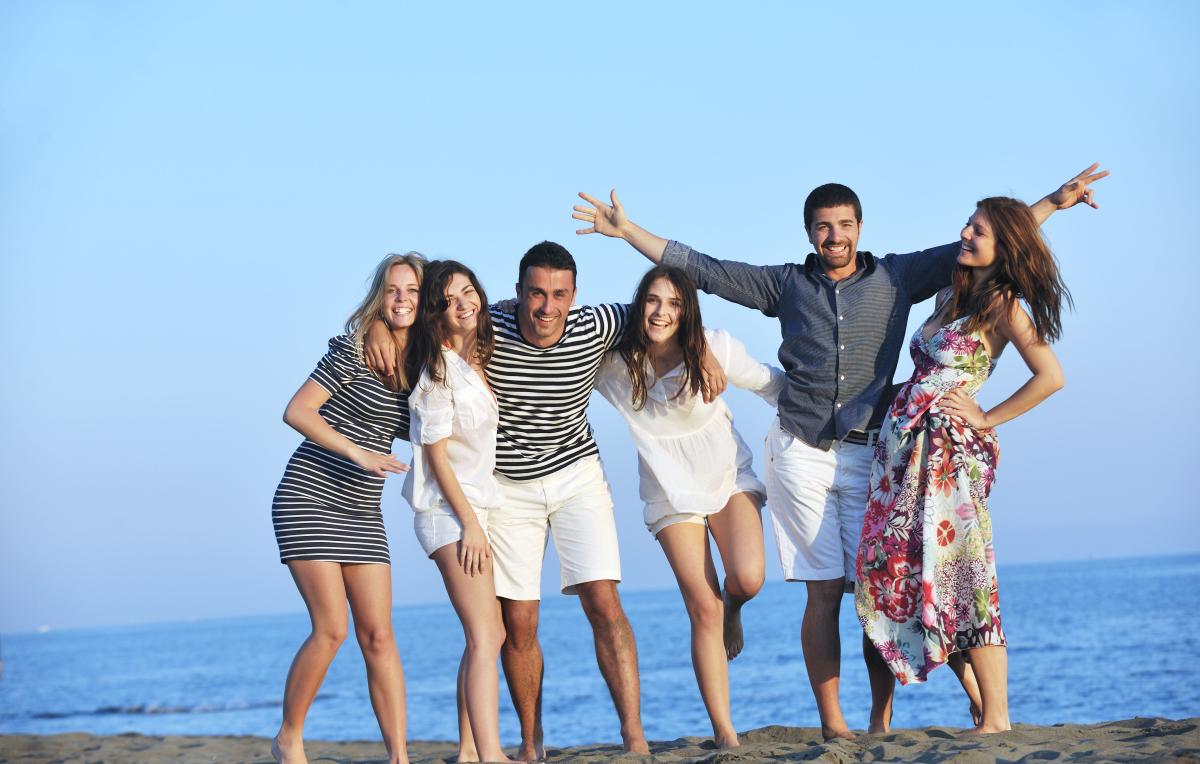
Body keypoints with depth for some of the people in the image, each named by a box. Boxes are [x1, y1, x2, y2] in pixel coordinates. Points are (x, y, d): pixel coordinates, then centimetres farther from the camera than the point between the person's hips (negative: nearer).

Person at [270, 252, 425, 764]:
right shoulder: (353, 350, -9)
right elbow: (296, 412, -13)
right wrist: (360, 453, -20)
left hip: (361, 512, 6)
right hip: (310, 497, -6)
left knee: (378, 635, -1)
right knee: (331, 628, -13)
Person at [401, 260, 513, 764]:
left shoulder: (478, 357, 10)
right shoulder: (439, 372, -13)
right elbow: (436, 453, -14)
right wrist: (470, 523, -16)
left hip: (477, 505, 9)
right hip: (450, 510, -9)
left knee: (489, 634, 10)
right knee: (484, 636, -17)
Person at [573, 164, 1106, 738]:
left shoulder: (896, 277, 11)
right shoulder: (787, 283, 13)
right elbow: (701, 269, 16)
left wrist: (1054, 201, 8)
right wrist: (626, 231, 13)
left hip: (869, 454, 0)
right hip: (802, 454, 0)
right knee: (823, 593, -4)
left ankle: (882, 722, -1)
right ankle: (831, 724, -3)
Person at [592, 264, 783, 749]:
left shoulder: (714, 350, -13)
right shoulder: (615, 363, -10)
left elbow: (770, 384, 1)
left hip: (729, 477, 0)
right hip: (671, 492, 0)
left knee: (747, 579, -24)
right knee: (703, 609, -8)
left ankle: (733, 609, 17)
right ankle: (724, 734, -3)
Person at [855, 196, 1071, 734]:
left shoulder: (1003, 306, -6)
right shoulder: (951, 295, 17)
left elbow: (1051, 377, -15)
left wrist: (986, 419, -10)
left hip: (951, 448, -8)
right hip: (906, 444, 8)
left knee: (958, 574, -10)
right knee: (904, 569, 4)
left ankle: (997, 720, -6)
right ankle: (981, 706, 10)